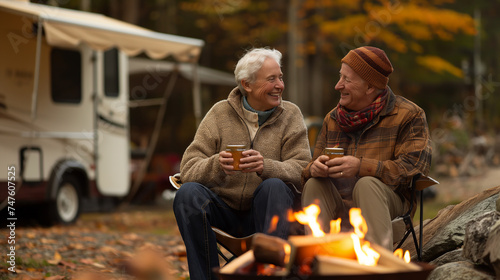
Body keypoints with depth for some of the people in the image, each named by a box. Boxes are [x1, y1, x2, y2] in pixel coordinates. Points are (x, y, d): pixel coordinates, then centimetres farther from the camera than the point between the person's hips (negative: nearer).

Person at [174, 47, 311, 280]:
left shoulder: (290, 115, 3)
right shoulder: (220, 113, 2)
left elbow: (301, 169, -11)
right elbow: (188, 169, -8)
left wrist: (266, 167, -33)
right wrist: (216, 165, -32)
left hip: (266, 214, -1)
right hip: (225, 210, 1)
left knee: (275, 187, -31)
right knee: (188, 193, -27)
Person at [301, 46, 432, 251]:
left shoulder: (408, 115, -1)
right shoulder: (332, 119, 15)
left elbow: (412, 166, -15)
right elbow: (309, 170, 13)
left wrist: (362, 166, -28)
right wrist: (314, 168, -14)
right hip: (338, 209, 4)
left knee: (367, 184, -34)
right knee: (314, 184, -24)